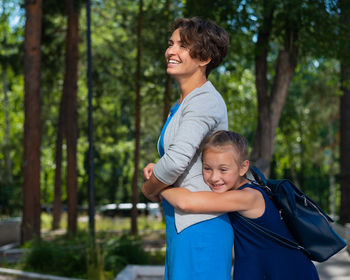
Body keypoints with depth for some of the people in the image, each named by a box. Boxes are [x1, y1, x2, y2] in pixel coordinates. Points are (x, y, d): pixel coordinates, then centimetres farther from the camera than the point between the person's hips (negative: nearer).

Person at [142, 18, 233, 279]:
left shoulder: (205, 101, -14)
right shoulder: (179, 106, 16)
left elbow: (178, 159, -25)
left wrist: (149, 189, -7)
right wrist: (157, 170, 5)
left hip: (199, 227, -10)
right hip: (181, 226, 10)